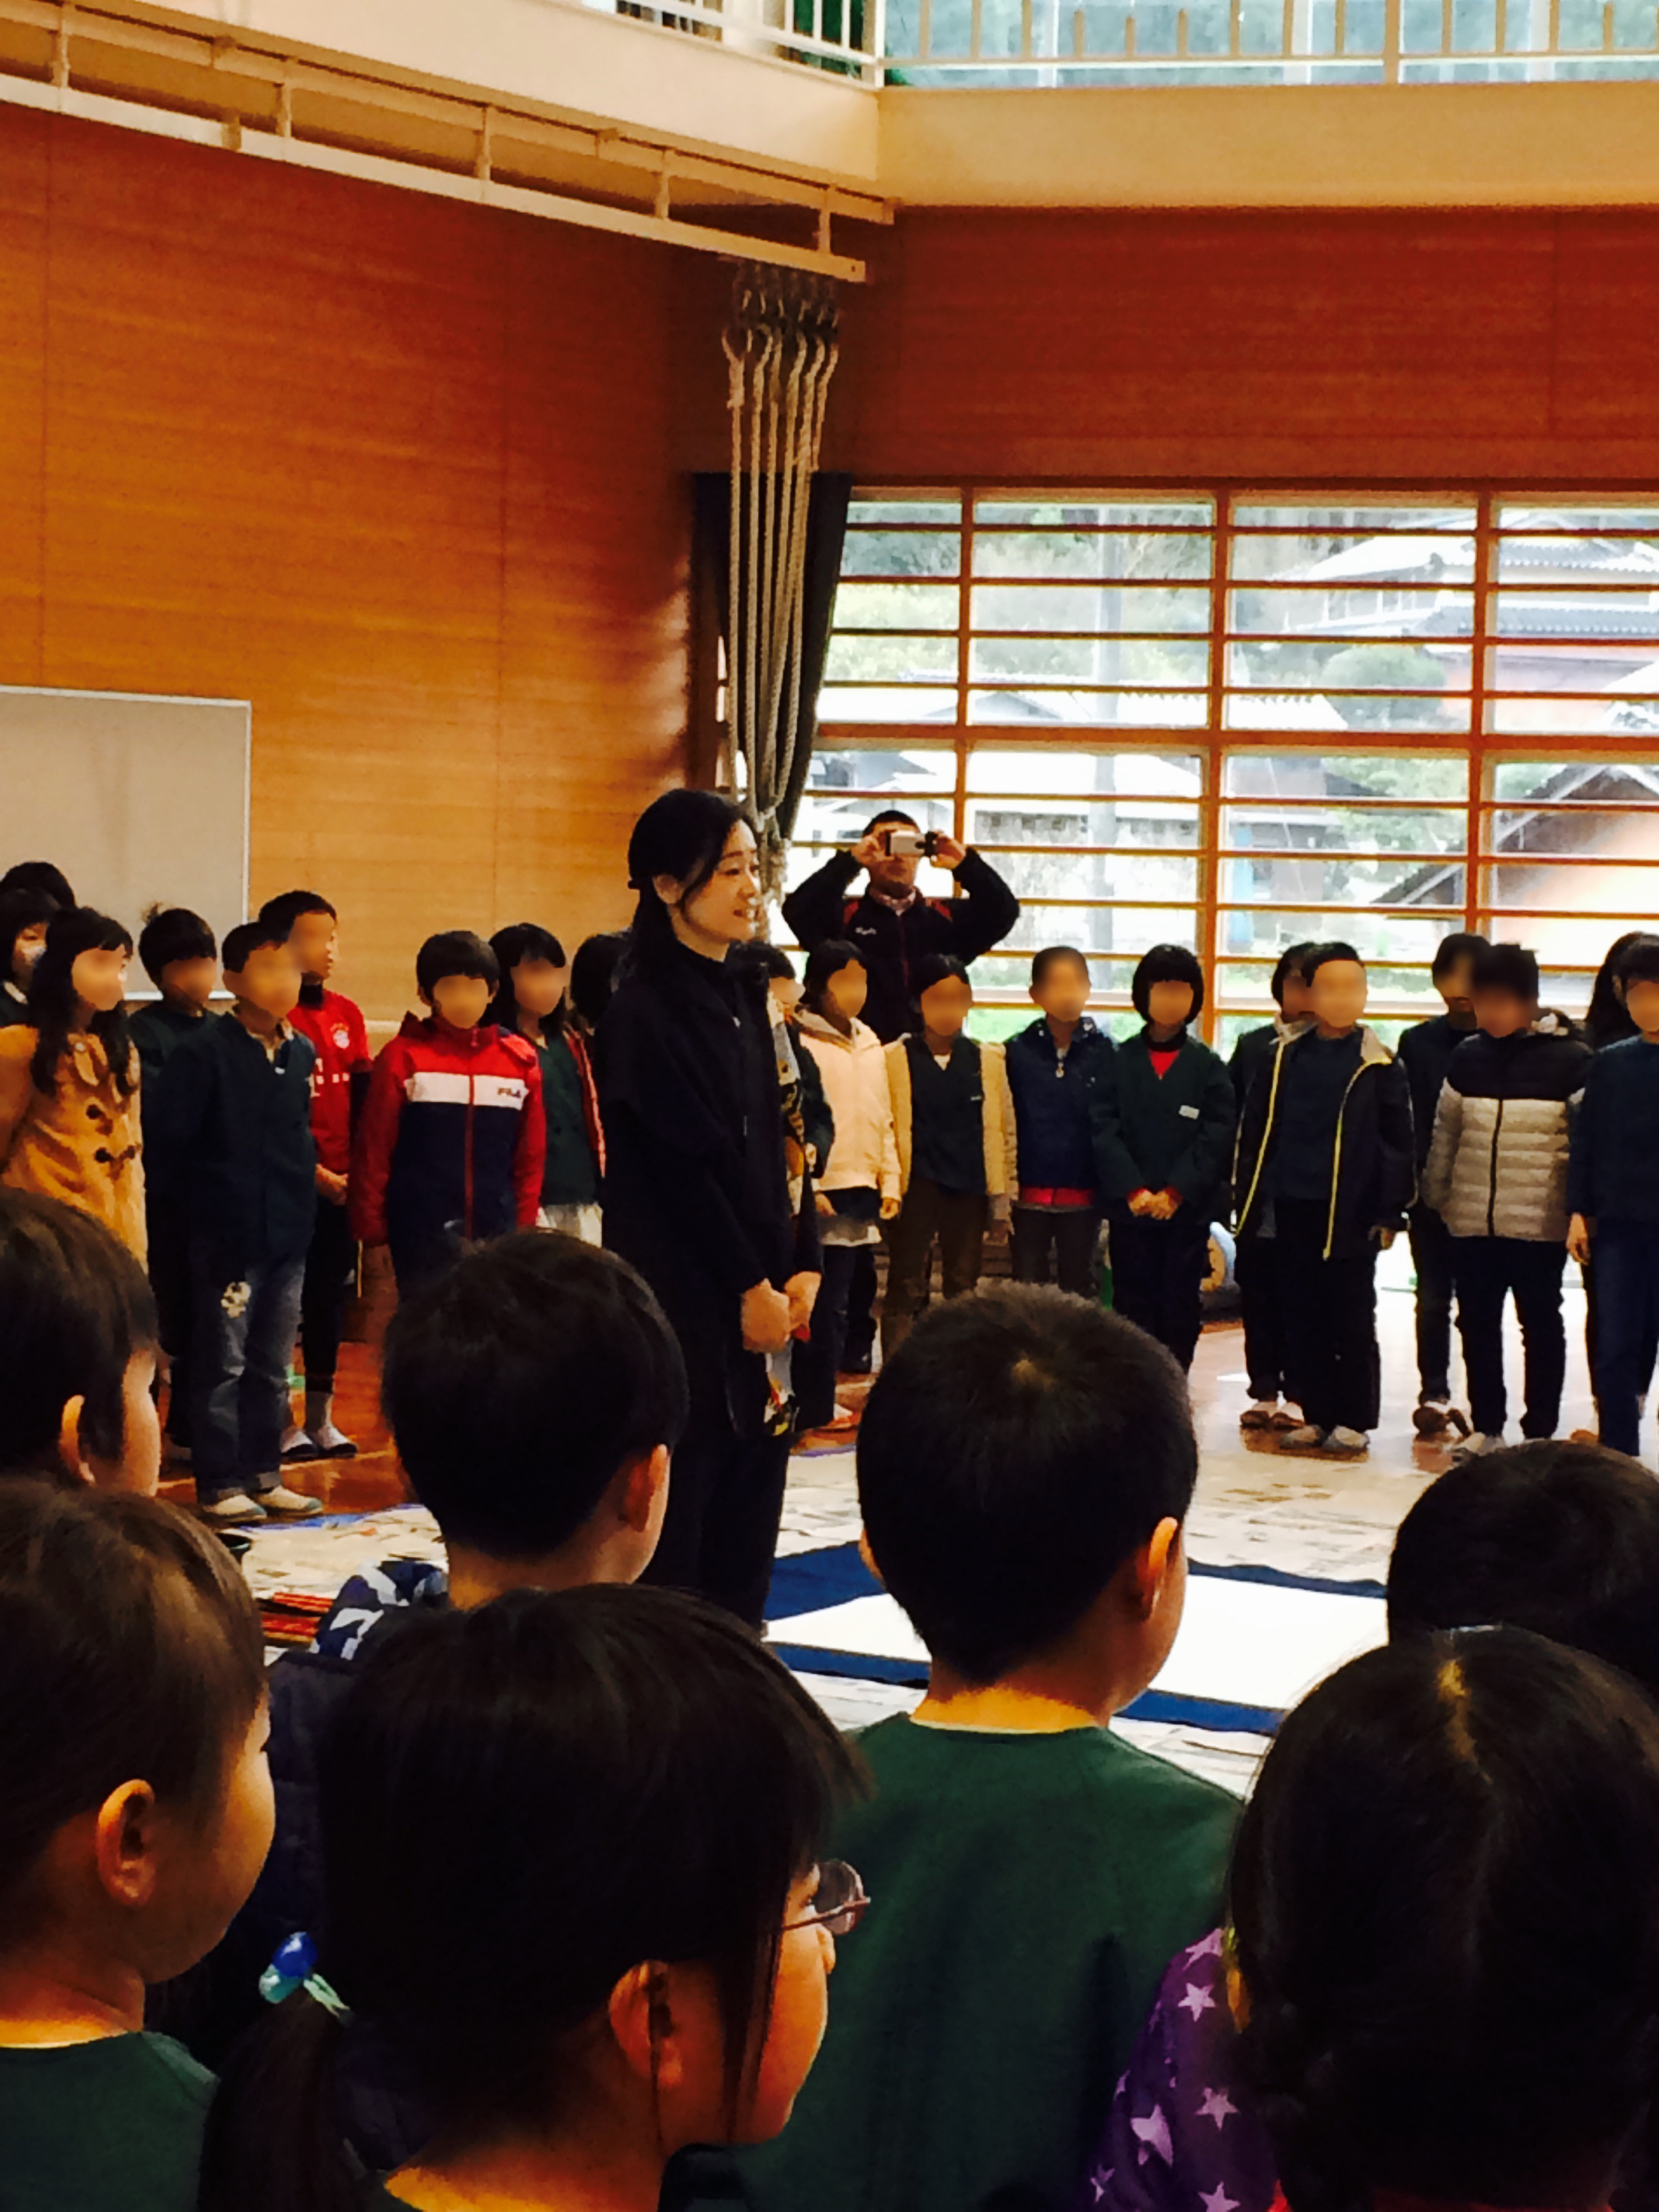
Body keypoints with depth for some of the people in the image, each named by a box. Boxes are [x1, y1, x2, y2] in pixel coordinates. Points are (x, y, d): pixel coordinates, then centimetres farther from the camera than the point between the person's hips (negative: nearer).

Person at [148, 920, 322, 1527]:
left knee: (272, 1365, 12)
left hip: (288, 1232, 6)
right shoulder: (206, 1051, -10)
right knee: (222, 1364, -1)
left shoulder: (301, 1053, 8)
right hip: (227, 1237, -6)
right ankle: (219, 1485, 6)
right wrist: (205, 1197, -6)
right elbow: (170, 1137, -9)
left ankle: (263, 1476, 21)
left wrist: (303, 1187, 9)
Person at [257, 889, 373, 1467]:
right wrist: (316, 1172, -15)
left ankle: (321, 1417, 20)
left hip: (344, 1181, 6)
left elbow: (364, 1094, 11)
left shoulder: (346, 1014, 10)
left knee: (331, 1295, 11)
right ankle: (280, 1423, 6)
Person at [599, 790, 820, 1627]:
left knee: (751, 1489, 9)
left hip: (761, 1293, 8)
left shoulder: (745, 996, 13)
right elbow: (684, 1165, -15)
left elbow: (782, 1143, 12)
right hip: (682, 1299, -8)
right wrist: (750, 1287, -13)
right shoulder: (646, 1010, -11)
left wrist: (801, 1270, 3)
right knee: (675, 1499, -4)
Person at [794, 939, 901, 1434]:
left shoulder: (869, 1043, 16)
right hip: (825, 1191, -7)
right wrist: (806, 1187, -16)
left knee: (836, 1300, 10)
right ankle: (816, 1410, 1)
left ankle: (819, 1400, 16)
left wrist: (890, 1180, 12)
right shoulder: (799, 1041, -8)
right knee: (826, 1303, -5)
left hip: (863, 1190, 7)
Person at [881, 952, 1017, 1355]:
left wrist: (1002, 1201, 8)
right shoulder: (896, 1058, 2)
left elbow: (1005, 1130, 12)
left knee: (964, 1290, 6)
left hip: (969, 1189, 3)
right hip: (916, 1188, -3)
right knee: (907, 1291, -5)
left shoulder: (988, 1059, 10)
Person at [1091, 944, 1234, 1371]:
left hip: (1189, 1209, 0)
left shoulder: (1209, 1066, 2)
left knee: (1182, 1304, 4)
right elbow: (1105, 1130, -3)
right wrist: (1134, 1191, -14)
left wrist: (1176, 1192, -13)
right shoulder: (1120, 1061, 3)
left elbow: (1216, 1137, -4)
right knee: (1134, 1303, 4)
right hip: (1130, 1208, 0)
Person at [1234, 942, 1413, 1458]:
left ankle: (1354, 1421, 11)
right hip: (1293, 1208, 4)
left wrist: (1390, 1212, -6)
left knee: (1351, 1319, 3)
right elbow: (1256, 1131, 10)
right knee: (1303, 1318, 8)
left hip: (1351, 1213, -4)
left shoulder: (1378, 1065, -3)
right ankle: (1317, 1416, 18)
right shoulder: (1285, 1058, 6)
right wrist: (1250, 1198, 6)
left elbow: (1397, 1144, -2)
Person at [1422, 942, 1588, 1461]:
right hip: (1473, 1219, 4)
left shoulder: (1569, 1062, -7)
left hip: (1540, 1223, -4)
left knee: (1540, 1324, 5)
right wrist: (1435, 1197, 13)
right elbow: (1444, 1134, 13)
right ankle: (1485, 1425, 21)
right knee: (1478, 1325, 10)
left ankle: (1540, 1431, 12)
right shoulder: (1467, 1058, 7)